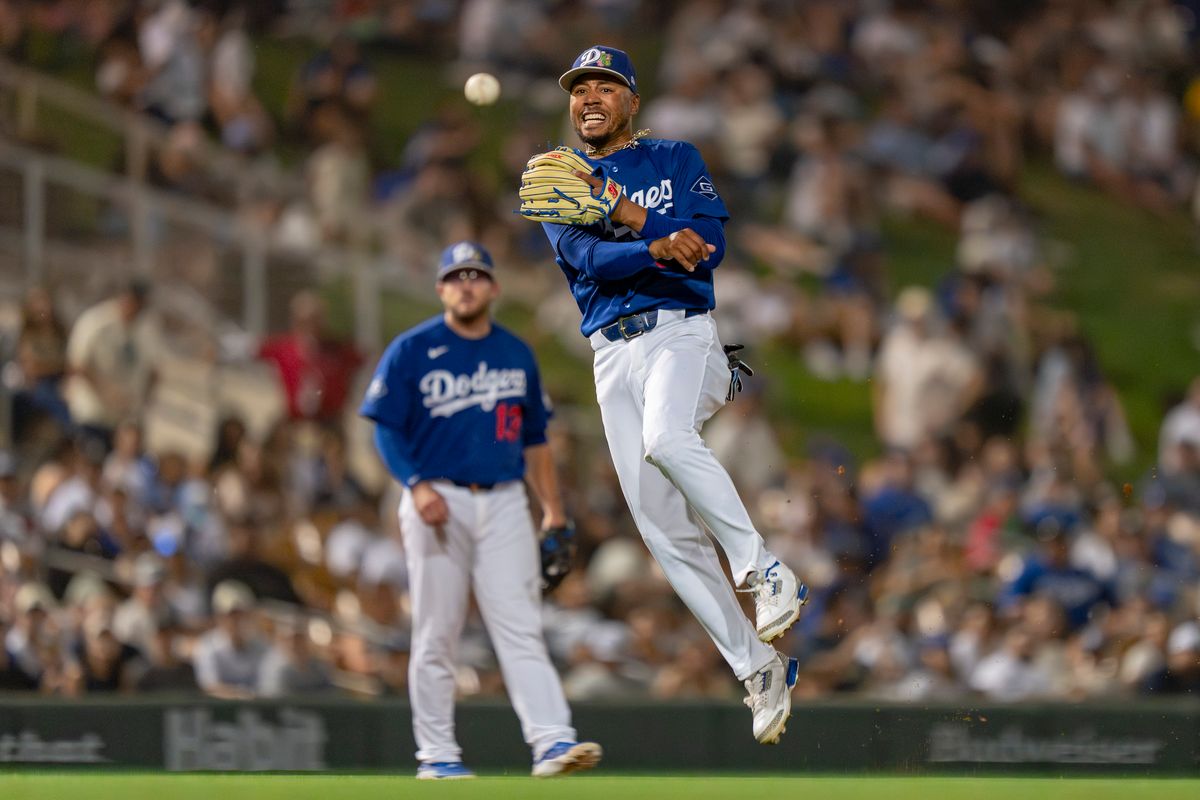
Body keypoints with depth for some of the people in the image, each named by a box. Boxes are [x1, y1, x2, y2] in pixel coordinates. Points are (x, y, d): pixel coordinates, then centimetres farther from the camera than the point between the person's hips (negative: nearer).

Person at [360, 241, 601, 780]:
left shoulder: (517, 354, 14)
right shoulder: (412, 350, 1)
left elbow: (534, 438, 19)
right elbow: (386, 428, -3)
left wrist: (553, 509, 11)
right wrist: (417, 486, -17)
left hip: (504, 502, 3)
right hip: (439, 501, -3)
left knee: (521, 628, -7)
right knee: (436, 634, 0)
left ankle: (552, 741, -16)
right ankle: (436, 754, 7)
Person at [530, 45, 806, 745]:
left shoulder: (676, 161, 10)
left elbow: (711, 243, -6)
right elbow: (588, 258, -6)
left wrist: (628, 213, -13)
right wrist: (657, 247, -24)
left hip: (683, 334, -4)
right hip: (612, 357, 4)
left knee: (666, 437, -37)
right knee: (664, 528, -3)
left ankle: (764, 570, -27)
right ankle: (759, 667, 4)